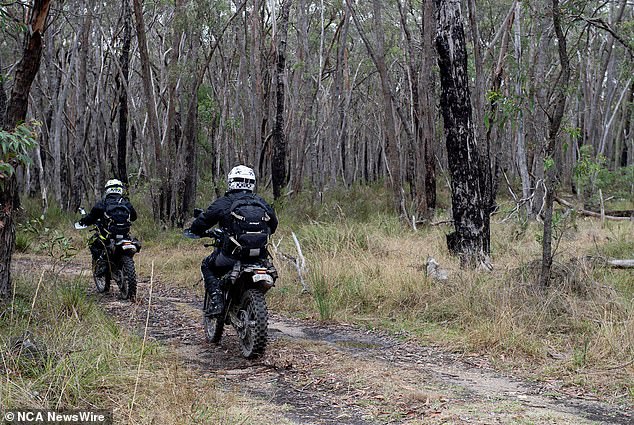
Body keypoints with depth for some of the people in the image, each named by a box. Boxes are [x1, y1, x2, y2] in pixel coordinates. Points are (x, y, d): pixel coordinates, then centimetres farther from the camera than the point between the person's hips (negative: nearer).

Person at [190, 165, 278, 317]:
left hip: (232, 254, -4)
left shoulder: (223, 202, -2)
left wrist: (197, 231, 25)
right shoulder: (262, 203, 11)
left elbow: (202, 221, 2)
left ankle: (216, 301, 2)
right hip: (260, 255, 4)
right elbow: (273, 224, 23)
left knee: (207, 266, 23)